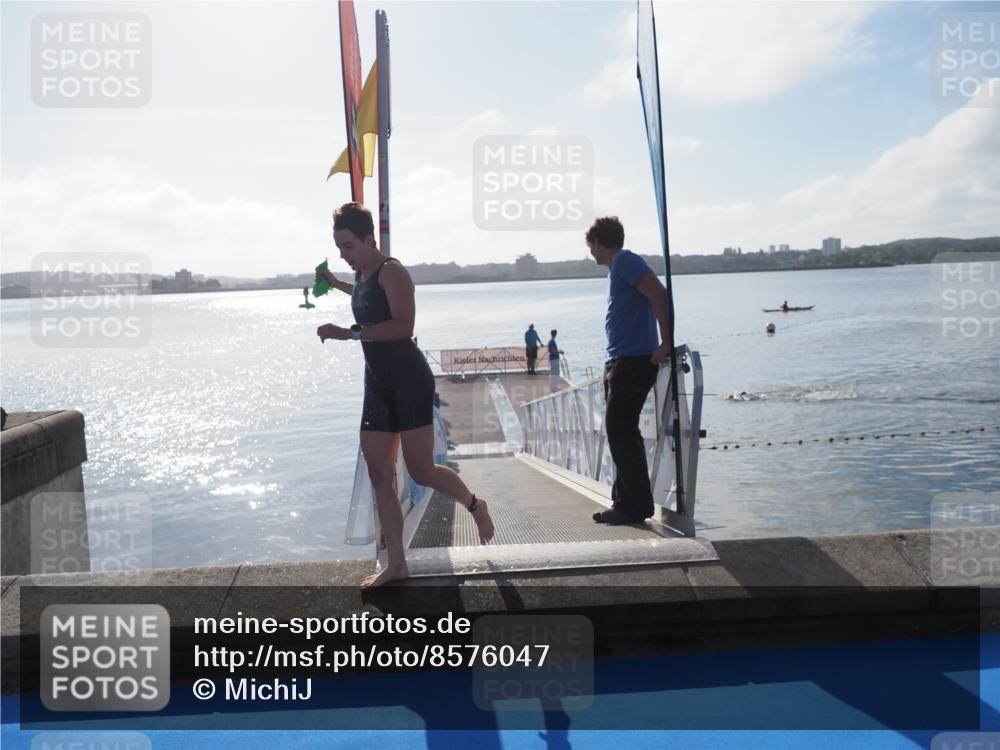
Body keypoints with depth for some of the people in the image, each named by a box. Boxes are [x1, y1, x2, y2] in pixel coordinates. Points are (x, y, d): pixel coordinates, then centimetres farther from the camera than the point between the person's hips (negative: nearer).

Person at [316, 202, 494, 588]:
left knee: (421, 471, -7)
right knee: (379, 476, 4)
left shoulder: (391, 271, -12)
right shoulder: (362, 276, 15)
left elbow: (403, 326, -26)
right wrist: (336, 284, 50)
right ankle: (396, 564, 11)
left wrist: (349, 333, -31)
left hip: (409, 380, -9)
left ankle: (475, 505, 23)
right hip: (377, 384, 9)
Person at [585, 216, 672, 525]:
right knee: (620, 432, 12)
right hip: (620, 361, 10)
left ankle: (635, 505, -4)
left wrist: (665, 343, -25)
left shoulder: (624, 260, -8)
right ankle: (626, 502, 18)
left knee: (620, 431, -10)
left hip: (633, 361, -10)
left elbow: (658, 293, -22)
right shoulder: (618, 265, 21)